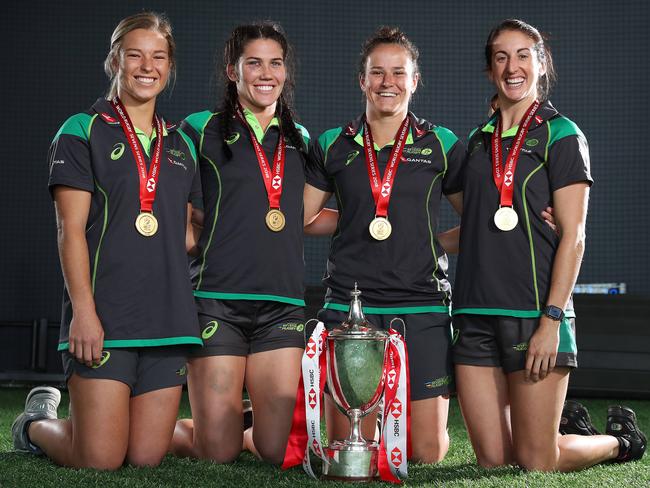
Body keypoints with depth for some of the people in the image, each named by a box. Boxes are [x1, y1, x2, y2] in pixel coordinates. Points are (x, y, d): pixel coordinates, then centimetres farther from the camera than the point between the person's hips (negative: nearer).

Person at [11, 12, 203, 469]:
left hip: (169, 315, 5)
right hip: (104, 317, -5)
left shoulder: (181, 145, 18)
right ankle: (36, 423, 25)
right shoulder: (83, 132, 2)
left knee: (147, 456, 2)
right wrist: (83, 309, -15)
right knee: (100, 460, -7)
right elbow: (71, 230, -6)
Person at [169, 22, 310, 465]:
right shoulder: (201, 130, 3)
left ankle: (235, 432, 30)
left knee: (277, 451, -3)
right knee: (217, 453, -4)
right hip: (218, 300, -4)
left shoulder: (300, 141, 16)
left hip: (283, 304, 4)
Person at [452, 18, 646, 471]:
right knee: (493, 458, 5)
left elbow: (573, 237, -8)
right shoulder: (478, 140, 16)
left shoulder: (562, 135, -1)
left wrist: (552, 319, -15)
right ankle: (572, 425, 34)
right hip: (476, 313, 5)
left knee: (537, 460, -2)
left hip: (534, 312, -5)